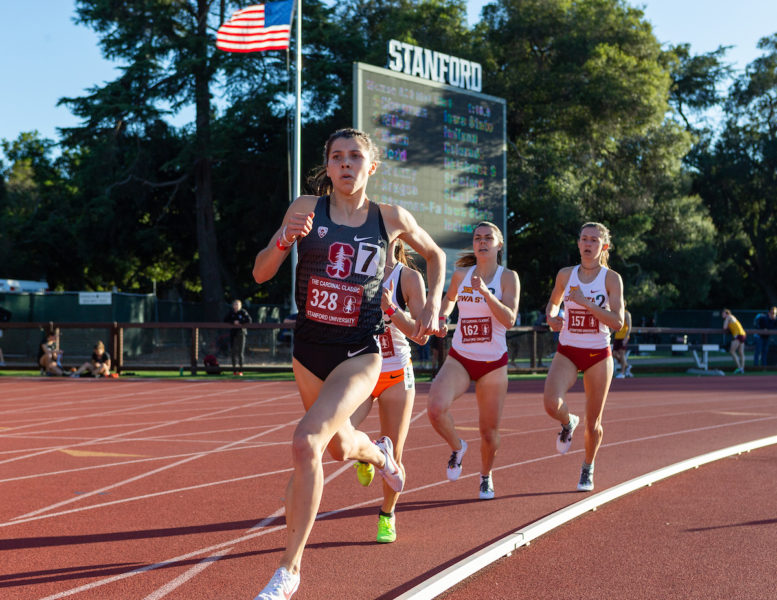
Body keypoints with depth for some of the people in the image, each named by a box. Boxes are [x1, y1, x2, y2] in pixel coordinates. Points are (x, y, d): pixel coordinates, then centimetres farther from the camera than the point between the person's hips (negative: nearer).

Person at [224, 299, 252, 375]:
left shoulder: (243, 312, -1)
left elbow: (249, 320, -11)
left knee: (240, 351, -4)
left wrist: (239, 322, -17)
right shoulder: (231, 313, 9)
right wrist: (233, 322, -11)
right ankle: (234, 369, 7)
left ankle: (241, 370, -2)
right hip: (233, 333, 3)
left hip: (241, 333, -3)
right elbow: (225, 320, 3)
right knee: (233, 351, 1)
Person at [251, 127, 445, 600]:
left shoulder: (391, 219, -4)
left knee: (306, 442, -24)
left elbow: (435, 254, 15)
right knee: (339, 447, 22)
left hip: (359, 353, -3)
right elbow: (261, 274, -4)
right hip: (309, 348, 3)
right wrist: (284, 240, -23)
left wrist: (433, 305, 3)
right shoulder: (306, 209, -4)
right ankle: (379, 453, 61)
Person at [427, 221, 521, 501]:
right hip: (459, 359, 1)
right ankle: (457, 447, 6)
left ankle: (486, 476, 35)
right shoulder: (460, 274, 3)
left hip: (493, 363, -1)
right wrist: (441, 318, 4)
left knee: (489, 431, 4)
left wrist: (486, 293, -29)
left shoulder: (508, 277, -5)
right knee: (436, 408, -25)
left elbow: (509, 319, -18)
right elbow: (449, 299, 24)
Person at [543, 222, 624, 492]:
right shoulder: (565, 275, 2)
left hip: (598, 355, -1)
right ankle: (568, 423, 12)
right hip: (567, 352, 1)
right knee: (551, 403, -25)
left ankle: (588, 468, 33)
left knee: (593, 423, 6)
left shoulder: (611, 278, -6)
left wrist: (585, 302, -23)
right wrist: (551, 317, -2)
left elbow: (617, 322, -15)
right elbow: (553, 302, 21)